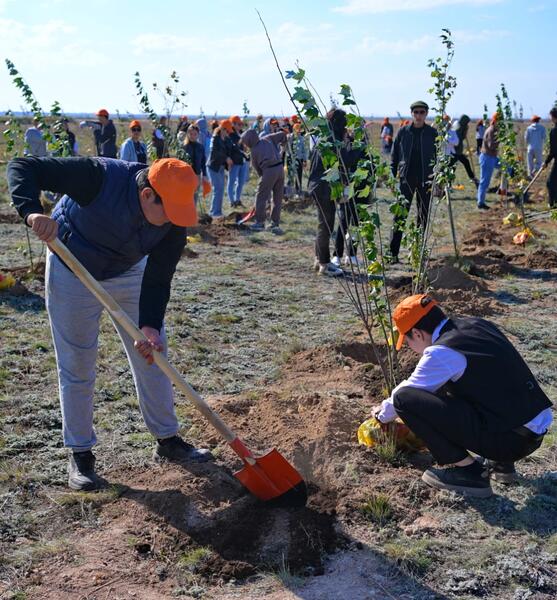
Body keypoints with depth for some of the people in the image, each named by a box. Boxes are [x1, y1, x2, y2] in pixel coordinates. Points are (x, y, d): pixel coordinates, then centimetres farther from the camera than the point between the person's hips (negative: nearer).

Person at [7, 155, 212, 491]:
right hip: (73, 272, -4)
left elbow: (159, 277, -21)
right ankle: (81, 455, 17)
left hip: (130, 274, 4)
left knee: (153, 355, 6)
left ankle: (168, 441, 22)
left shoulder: (174, 218, -23)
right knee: (77, 367, 1)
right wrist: (33, 212, -52)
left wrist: (150, 325, -35)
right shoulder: (101, 177, -35)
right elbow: (22, 168, -34)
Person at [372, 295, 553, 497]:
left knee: (405, 398, -11)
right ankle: (501, 463, 21)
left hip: (510, 439, -8)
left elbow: (406, 393, 3)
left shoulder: (441, 353, -13)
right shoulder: (475, 324, 11)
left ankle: (469, 472, -4)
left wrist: (383, 414, 25)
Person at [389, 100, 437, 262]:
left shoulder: (432, 133, 2)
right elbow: (394, 156, 6)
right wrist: (392, 178, 1)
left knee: (424, 216, 7)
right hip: (406, 179, -1)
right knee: (400, 216, -5)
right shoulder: (403, 132, 2)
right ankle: (393, 252, -2)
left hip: (426, 180, 1)